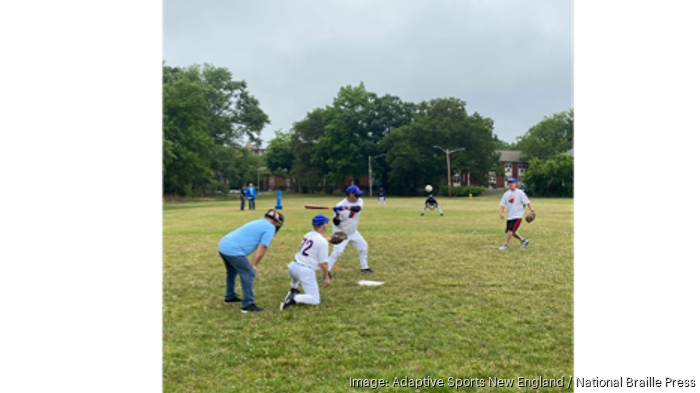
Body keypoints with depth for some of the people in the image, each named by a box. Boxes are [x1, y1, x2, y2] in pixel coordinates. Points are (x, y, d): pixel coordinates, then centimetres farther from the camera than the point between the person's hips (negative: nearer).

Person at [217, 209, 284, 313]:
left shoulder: (257, 223, 23)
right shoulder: (270, 227, -2)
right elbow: (261, 248, -10)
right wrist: (254, 265, -3)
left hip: (223, 245, 9)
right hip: (233, 250, -9)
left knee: (232, 271, 28)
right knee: (249, 274, -2)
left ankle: (230, 297, 44)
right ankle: (248, 305, 0)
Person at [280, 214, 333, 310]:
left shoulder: (307, 235, 8)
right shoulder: (323, 242, -12)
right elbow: (323, 263, -12)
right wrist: (326, 277, 2)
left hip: (293, 266, 8)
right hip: (306, 271, -8)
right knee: (315, 301, -2)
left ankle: (294, 290, 42)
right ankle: (294, 299, -20)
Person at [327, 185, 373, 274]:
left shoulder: (359, 201, -11)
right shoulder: (340, 205, -24)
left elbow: (357, 208, -35)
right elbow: (336, 223, -21)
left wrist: (346, 208, -50)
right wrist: (337, 215, -41)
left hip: (353, 232, 6)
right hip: (341, 232, -6)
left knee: (363, 246, 14)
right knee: (337, 251, -19)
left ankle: (364, 267, 31)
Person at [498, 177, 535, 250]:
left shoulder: (520, 193, -6)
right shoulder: (506, 194, 9)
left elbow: (527, 202, -9)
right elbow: (503, 204, 10)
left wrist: (531, 209, -21)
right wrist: (501, 212, -4)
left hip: (517, 216, -7)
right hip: (510, 216, 7)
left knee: (510, 230, -17)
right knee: (512, 231, 11)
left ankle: (505, 245, -9)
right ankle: (523, 240, 28)